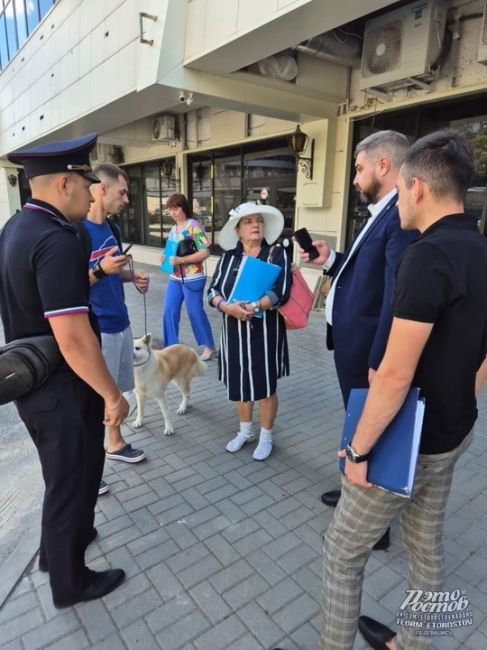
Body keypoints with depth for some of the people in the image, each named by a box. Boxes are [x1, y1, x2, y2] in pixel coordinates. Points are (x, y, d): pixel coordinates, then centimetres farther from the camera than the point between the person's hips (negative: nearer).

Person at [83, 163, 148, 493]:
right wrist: (100, 270, -30)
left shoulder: (113, 229, 9)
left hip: (120, 323, 8)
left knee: (114, 390, 21)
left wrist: (133, 276, 2)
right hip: (94, 329, -8)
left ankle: (116, 444, 39)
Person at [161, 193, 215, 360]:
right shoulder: (174, 228, 11)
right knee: (169, 311, 6)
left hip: (192, 278, -7)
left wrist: (181, 260, -24)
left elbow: (205, 252, -19)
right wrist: (166, 257, 2)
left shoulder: (194, 226, -12)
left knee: (195, 312, 2)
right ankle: (170, 346, 21)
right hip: (174, 278, 7)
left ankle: (209, 346, 20)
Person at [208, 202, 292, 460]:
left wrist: (253, 307, -28)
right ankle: (245, 431, 37)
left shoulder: (277, 254, -4)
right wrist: (228, 307, -22)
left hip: (265, 333, -3)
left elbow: (281, 291, -15)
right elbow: (213, 291, -2)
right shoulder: (228, 257, 4)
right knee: (239, 382, 14)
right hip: (235, 332, 3)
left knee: (265, 385, 7)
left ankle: (266, 437, 28)